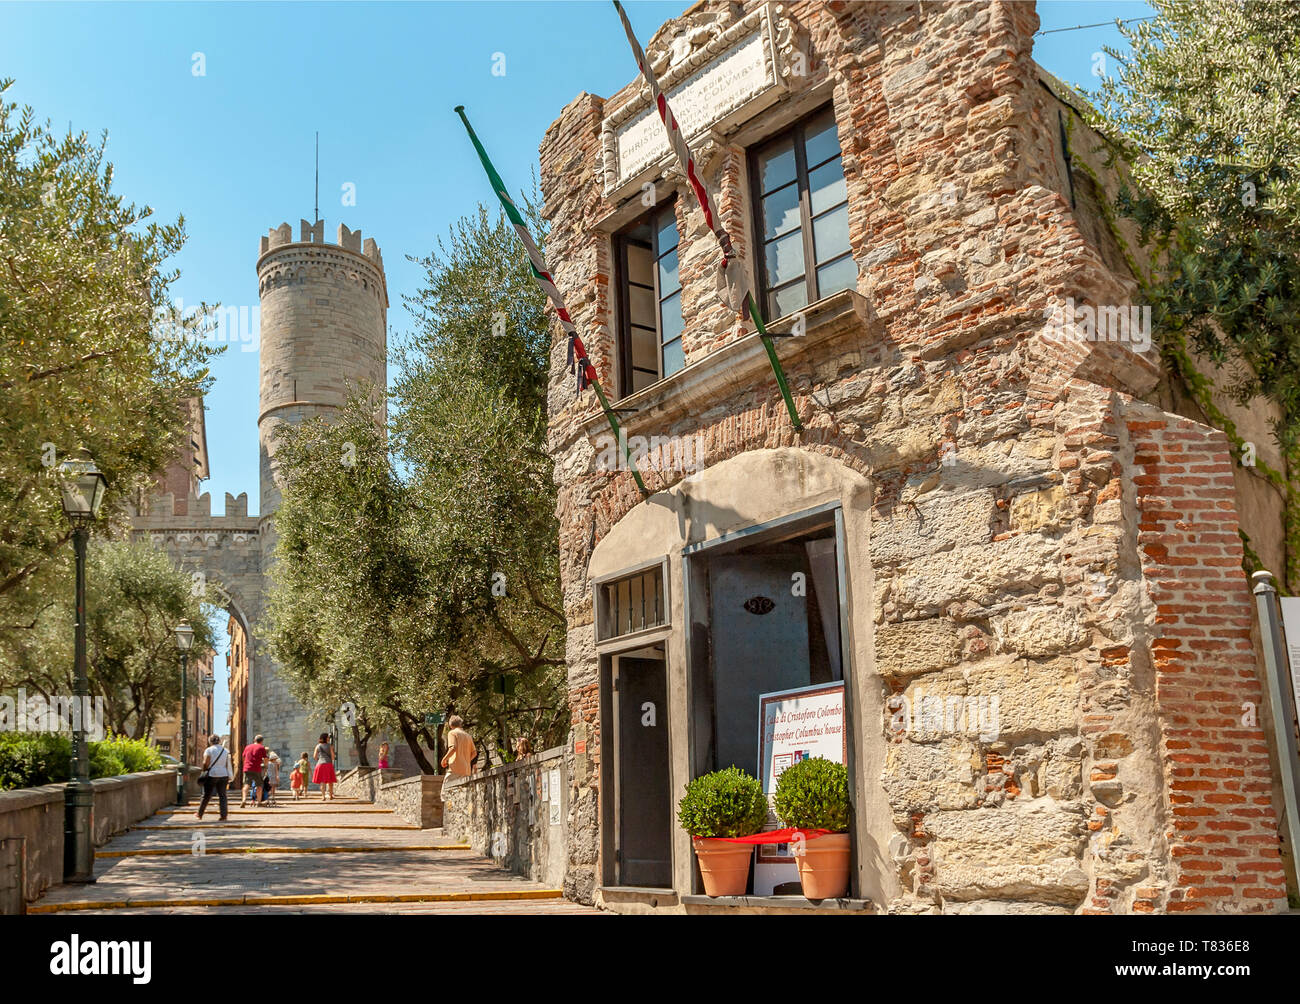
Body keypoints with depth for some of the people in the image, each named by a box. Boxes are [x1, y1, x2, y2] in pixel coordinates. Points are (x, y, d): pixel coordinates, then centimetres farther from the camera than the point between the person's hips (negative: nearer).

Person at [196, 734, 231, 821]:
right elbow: (227, 764, 9)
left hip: (212, 775, -4)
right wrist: (228, 777, 14)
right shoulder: (225, 750, 10)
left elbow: (206, 763, -12)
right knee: (222, 795, 4)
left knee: (206, 795, 7)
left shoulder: (209, 750, -5)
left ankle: (200, 814, 18)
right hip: (223, 775, 4)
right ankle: (223, 815, -4)